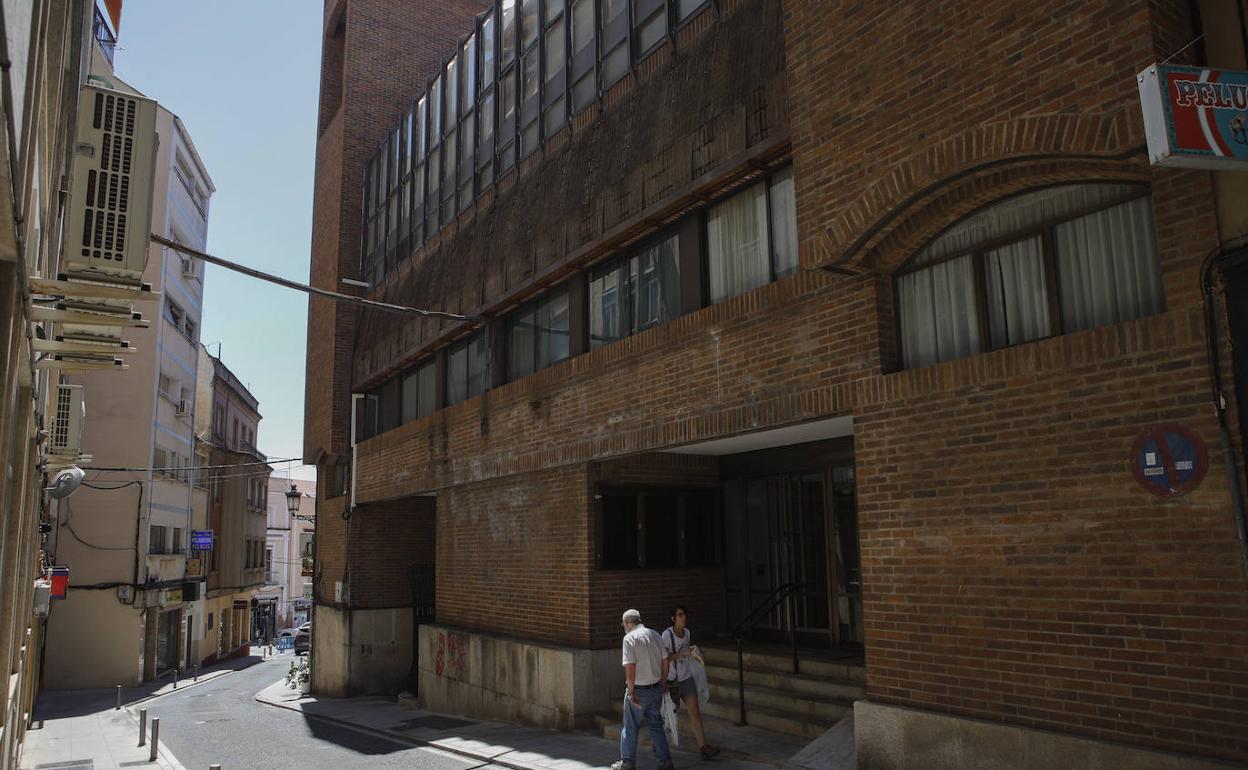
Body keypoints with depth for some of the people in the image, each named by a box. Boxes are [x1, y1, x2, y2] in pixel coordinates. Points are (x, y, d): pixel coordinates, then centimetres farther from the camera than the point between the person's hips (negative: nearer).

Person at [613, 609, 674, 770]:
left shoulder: (630, 638, -14)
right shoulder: (655, 635, 5)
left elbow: (630, 667, -21)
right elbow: (665, 662, 10)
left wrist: (631, 691, -16)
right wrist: (663, 683, 21)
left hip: (638, 690, -6)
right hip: (656, 688, 6)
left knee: (631, 727, 8)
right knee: (656, 725, 17)